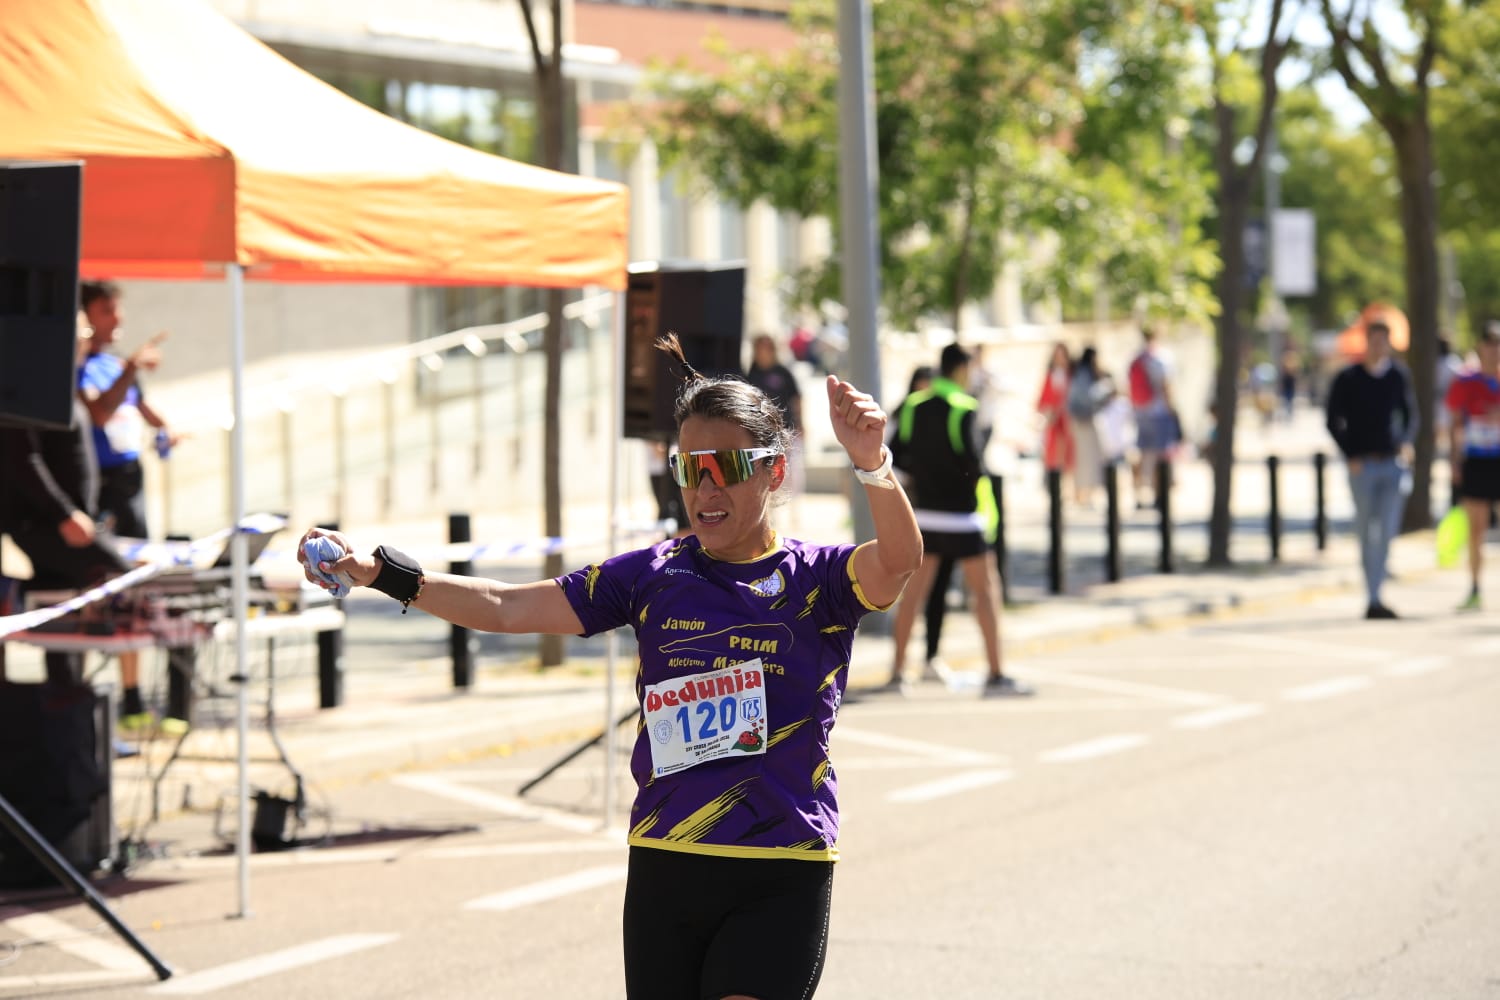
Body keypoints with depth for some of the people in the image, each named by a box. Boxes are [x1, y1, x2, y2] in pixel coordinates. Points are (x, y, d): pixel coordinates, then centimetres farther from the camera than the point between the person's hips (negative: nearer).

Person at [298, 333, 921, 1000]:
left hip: (780, 877, -4)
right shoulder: (652, 576, 7)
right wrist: (381, 573, -2)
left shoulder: (817, 578, -3)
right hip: (662, 869, 4)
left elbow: (898, 560, -24)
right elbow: (510, 607, 6)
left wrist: (871, 465, -43)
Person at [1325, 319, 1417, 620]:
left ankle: (1375, 595, 9)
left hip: (1392, 463, 3)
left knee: (1388, 530, -1)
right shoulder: (1347, 379, 0)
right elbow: (1334, 422, 2)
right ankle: (1373, 600, 2)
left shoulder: (1398, 377, 8)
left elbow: (1410, 414, 16)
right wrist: (1350, 456, -7)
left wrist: (1406, 442, -2)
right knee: (1367, 532, -1)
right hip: (1362, 465, -3)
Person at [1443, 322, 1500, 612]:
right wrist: (1454, 463, 2)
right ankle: (1474, 591, 9)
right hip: (1476, 464, 1)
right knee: (1476, 528, 4)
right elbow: (1454, 427, 8)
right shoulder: (1466, 384, 4)